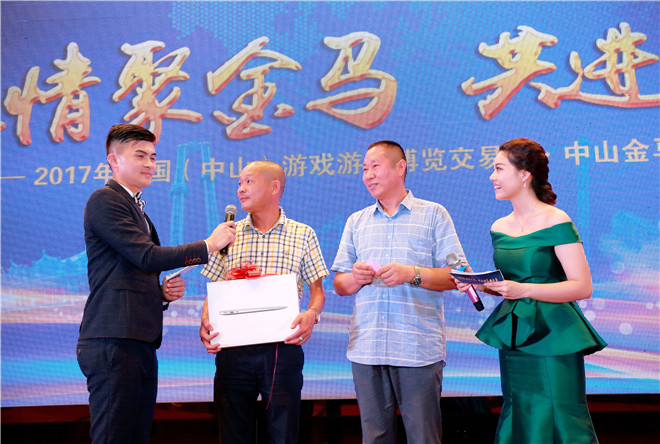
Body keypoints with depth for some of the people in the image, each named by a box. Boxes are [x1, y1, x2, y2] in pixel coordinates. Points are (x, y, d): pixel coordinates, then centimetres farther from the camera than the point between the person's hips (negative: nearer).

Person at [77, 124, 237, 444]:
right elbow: (147, 256, -15)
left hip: (140, 344, 9)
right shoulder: (104, 200, -5)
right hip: (113, 343, -9)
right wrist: (207, 246, -8)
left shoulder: (136, 209, 25)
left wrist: (162, 292, 10)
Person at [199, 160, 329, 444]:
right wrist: (205, 323, -8)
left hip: (282, 349, -2)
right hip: (233, 350, 2)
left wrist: (312, 314, -16)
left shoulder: (302, 235, 6)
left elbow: (317, 289, 6)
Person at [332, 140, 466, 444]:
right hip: (366, 348, 3)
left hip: (418, 348, -3)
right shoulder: (356, 222, 17)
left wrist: (413, 274, -16)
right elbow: (339, 285, 14)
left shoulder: (434, 215, 6)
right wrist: (356, 278, -8)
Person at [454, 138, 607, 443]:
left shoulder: (556, 223, -10)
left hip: (553, 337, -6)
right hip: (513, 338, 7)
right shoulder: (499, 228, 11)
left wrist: (523, 290, -24)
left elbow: (582, 287, -15)